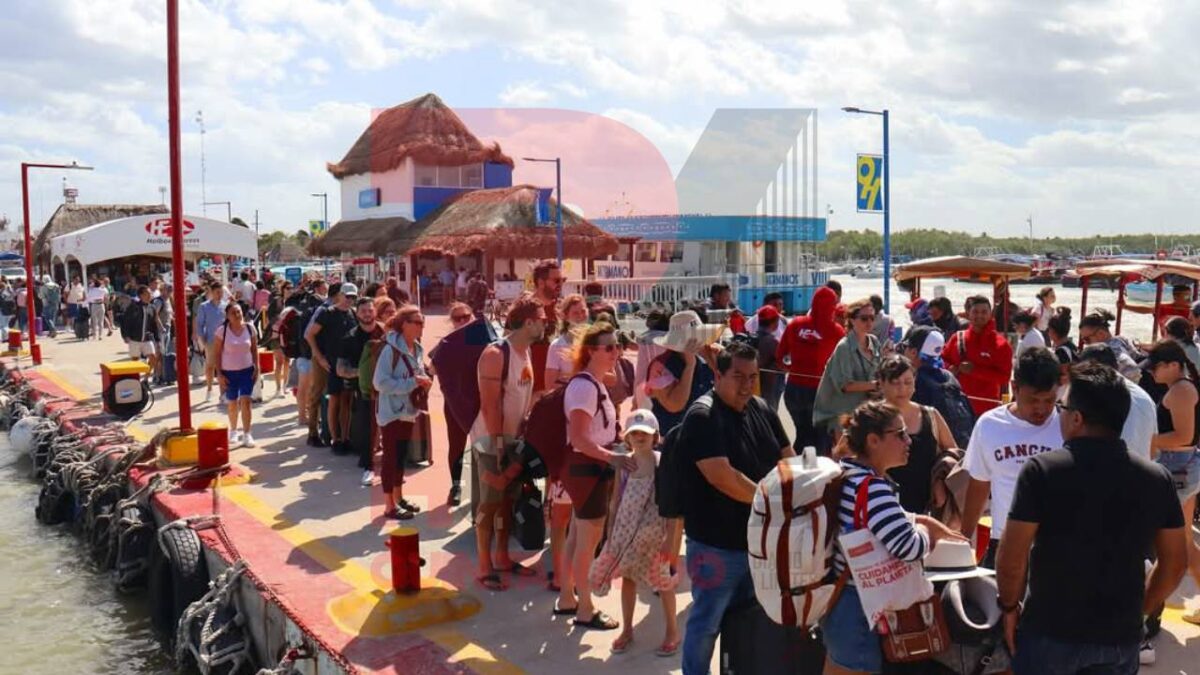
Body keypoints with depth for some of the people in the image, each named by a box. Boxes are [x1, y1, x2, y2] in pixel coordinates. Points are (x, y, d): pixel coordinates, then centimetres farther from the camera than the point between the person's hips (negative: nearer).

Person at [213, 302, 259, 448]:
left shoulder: (249, 328, -2)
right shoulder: (222, 331, -9)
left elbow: (254, 349, 7)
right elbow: (217, 353, -5)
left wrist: (257, 368, 0)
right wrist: (220, 374, -8)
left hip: (247, 370, 1)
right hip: (229, 372, 0)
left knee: (245, 401, -8)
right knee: (232, 404, 11)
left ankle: (246, 434, -4)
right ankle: (233, 431, 30)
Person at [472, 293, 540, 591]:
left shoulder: (526, 352, 6)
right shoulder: (496, 354, -20)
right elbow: (490, 404, -22)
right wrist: (497, 443, -23)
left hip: (516, 439, 8)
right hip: (492, 440, -8)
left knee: (508, 500, 16)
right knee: (490, 503, 1)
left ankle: (502, 558, 29)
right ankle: (484, 568, 12)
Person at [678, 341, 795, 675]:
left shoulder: (762, 410, 6)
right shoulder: (702, 417, -17)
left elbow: (788, 460, 11)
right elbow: (722, 477, -26)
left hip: (760, 538, 7)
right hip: (716, 543, -7)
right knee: (707, 622, 8)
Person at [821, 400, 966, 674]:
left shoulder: (847, 472, 6)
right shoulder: (870, 487, -25)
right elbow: (908, 546, -32)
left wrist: (922, 521, 8)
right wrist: (925, 530, -10)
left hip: (838, 599, 10)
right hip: (860, 610, -9)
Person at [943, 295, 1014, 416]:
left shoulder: (1000, 344, -6)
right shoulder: (957, 338, 5)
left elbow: (1004, 376, -12)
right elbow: (943, 360, 17)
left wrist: (975, 370, -20)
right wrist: (952, 368, -6)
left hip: (986, 408, -4)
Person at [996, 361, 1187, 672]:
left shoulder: (1042, 469, -15)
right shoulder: (1156, 478, -3)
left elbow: (1011, 559, -15)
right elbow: (1174, 563, 5)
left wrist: (1009, 605, 1)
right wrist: (1136, 611, 18)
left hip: (1049, 631, -3)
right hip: (1121, 637, 4)